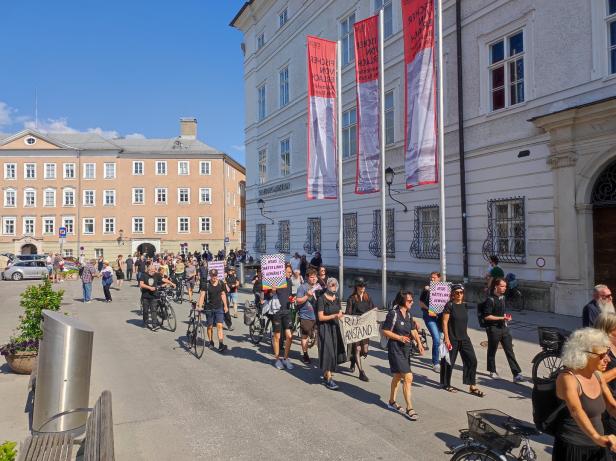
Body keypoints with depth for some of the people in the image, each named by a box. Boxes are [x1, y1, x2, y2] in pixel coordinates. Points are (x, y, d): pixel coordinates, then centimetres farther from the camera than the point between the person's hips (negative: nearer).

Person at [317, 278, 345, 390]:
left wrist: (341, 315, -2)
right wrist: (333, 316, -21)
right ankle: (328, 379, -5)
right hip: (325, 328, -7)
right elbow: (321, 317, -13)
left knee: (335, 350, 10)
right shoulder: (322, 299, -11)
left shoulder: (337, 298, 9)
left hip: (335, 327, 7)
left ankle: (326, 373, 26)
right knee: (328, 351, -9)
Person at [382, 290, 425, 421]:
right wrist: (399, 337, -22)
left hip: (406, 349, 8)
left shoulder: (408, 314, 7)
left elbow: (413, 330, 11)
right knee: (408, 378, -11)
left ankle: (392, 402, 35)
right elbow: (385, 331, -15)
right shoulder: (393, 314, -17)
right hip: (395, 349, -8)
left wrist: (419, 343, -3)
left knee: (398, 376, 20)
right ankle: (409, 409, -3)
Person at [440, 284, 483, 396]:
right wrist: (447, 338, -16)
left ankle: (473, 387, 8)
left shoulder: (464, 305, 7)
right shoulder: (449, 305, -10)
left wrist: (465, 335, 18)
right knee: (449, 362, 6)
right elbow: (445, 322, -12)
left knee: (472, 360, 0)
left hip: (464, 338, 6)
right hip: (452, 339, -6)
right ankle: (446, 384, 24)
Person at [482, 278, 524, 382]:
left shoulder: (502, 297, 9)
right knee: (492, 351, 9)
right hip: (493, 328, -6)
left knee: (510, 351, 1)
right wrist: (502, 318, -18)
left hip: (503, 327, 7)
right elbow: (487, 316, -19)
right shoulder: (490, 299, -15)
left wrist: (506, 317, 9)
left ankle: (516, 374, -1)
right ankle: (492, 371, 26)